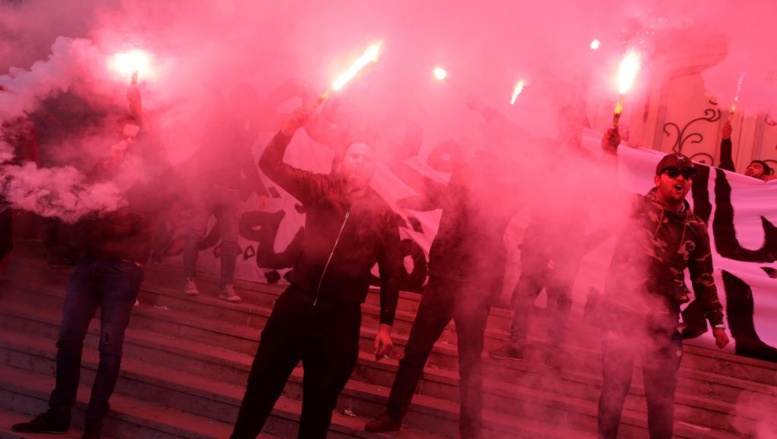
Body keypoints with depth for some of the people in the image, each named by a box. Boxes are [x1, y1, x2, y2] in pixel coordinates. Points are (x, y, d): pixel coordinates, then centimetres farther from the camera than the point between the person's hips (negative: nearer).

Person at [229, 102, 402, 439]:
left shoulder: (383, 214, -1)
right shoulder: (320, 190, 2)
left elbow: (391, 272, 2)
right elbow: (270, 164, -3)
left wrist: (385, 325, 0)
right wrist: (292, 126, -19)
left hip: (340, 316, -1)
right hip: (296, 303, 1)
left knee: (320, 399, 11)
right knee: (262, 383, 9)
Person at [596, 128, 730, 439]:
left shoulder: (695, 229, 6)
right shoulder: (635, 207, -3)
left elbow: (703, 278, 13)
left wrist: (717, 322, 15)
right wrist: (609, 156, -34)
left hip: (664, 322, 3)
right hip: (621, 313, -2)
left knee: (662, 396, 9)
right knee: (614, 387, 8)